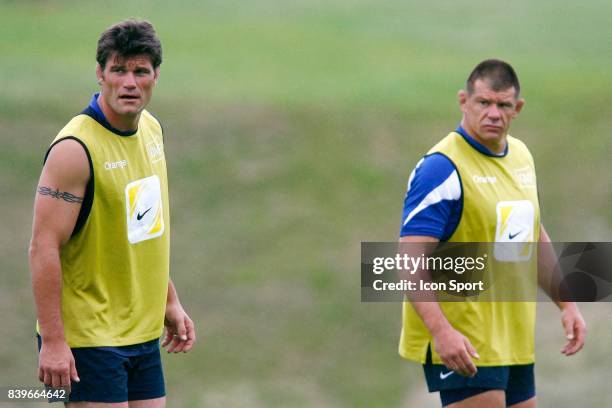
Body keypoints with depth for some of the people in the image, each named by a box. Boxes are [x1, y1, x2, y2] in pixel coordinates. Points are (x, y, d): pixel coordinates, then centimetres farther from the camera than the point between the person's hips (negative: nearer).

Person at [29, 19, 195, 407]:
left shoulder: (151, 129, 8)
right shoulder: (75, 149, -17)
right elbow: (44, 248, -20)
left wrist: (170, 301, 20)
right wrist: (52, 341, -23)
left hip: (143, 332, 8)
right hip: (88, 339, -8)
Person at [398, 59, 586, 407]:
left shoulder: (521, 156, 11)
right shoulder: (443, 167, -15)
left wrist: (567, 304, 19)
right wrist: (441, 331, -32)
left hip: (515, 343, 8)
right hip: (461, 345, -8)